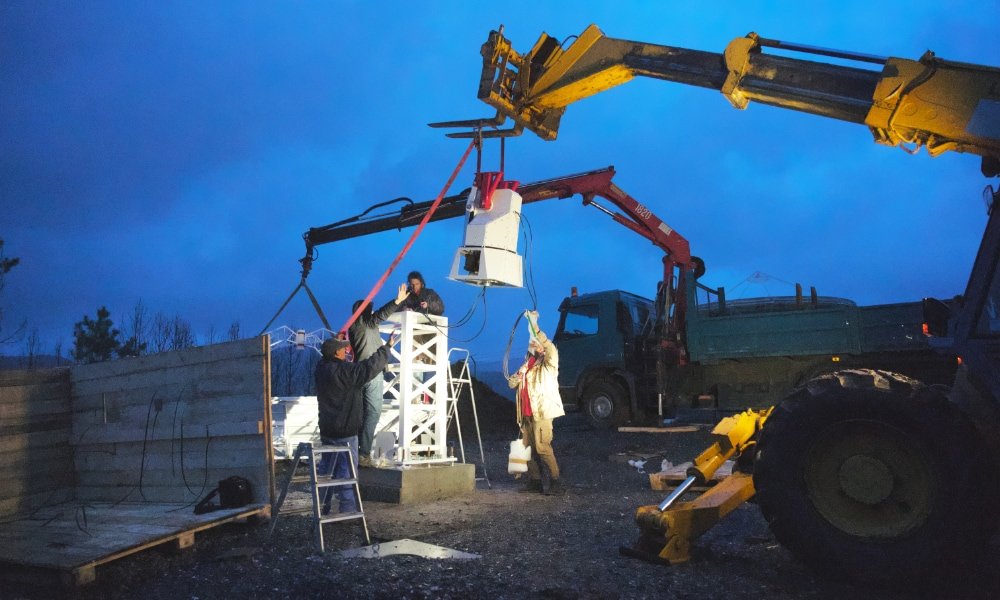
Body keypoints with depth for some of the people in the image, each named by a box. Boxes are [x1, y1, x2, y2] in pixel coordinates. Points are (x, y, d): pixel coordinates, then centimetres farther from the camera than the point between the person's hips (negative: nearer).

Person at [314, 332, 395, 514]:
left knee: (326, 466, 16)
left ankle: (322, 506, 22)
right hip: (344, 431, -8)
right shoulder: (343, 371, -22)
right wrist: (387, 347, -13)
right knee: (346, 470, -1)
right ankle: (348, 508, 4)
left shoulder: (322, 367, 2)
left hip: (326, 429, 8)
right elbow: (370, 366, -23)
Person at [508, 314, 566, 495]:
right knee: (528, 447, 9)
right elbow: (512, 383, 23)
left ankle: (556, 482, -9)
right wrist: (516, 378, -2)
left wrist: (536, 329, -25)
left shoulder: (548, 363, 1)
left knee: (542, 447, -14)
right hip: (526, 413, 8)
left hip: (541, 412, -8)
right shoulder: (527, 364, 22)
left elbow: (551, 348, -21)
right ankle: (535, 481, 19)